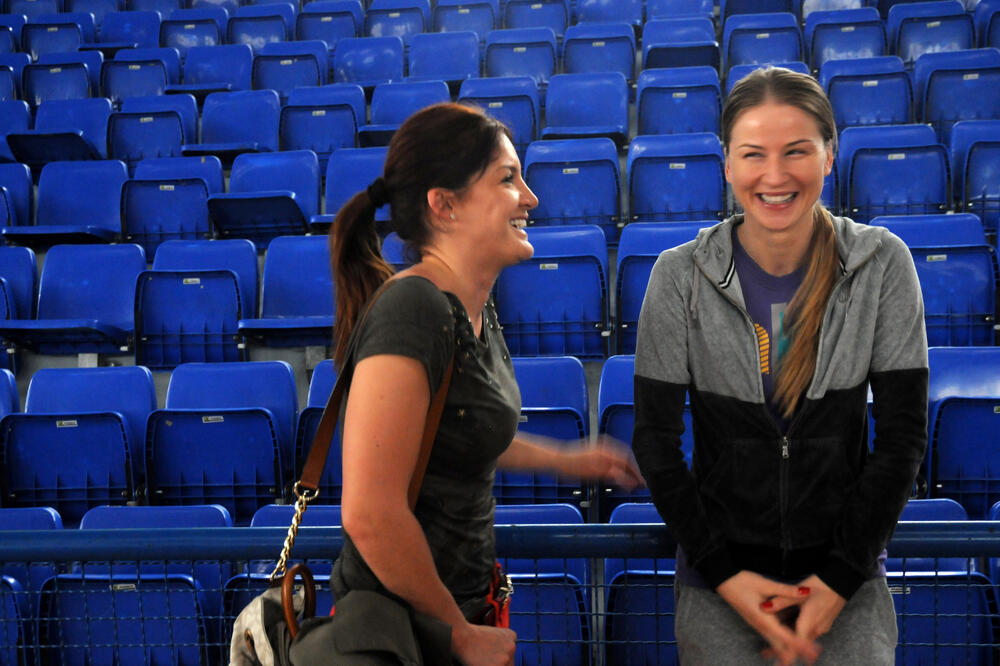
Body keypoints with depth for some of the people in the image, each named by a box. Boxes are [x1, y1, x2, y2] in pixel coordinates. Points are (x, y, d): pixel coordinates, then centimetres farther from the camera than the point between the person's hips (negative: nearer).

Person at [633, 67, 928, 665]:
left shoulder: (882, 265, -7)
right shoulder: (682, 276, -10)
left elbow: (904, 434, -5)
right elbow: (656, 440, -6)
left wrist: (842, 577, -9)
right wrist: (727, 575, -11)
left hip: (846, 573, 1)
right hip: (721, 576, 0)